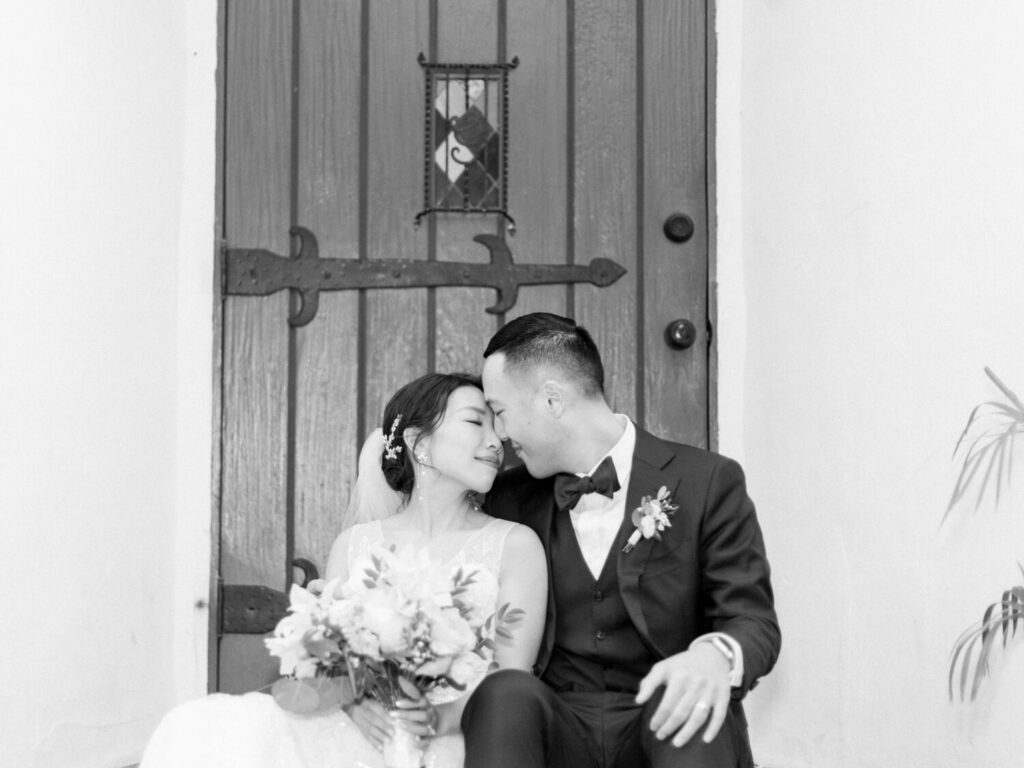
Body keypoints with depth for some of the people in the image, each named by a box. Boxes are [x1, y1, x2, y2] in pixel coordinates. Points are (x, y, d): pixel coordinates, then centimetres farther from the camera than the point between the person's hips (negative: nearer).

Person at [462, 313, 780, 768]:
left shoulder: (707, 482, 1)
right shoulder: (511, 499, 12)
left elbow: (755, 621, -3)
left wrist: (716, 655, -27)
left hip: (662, 729, -3)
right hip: (557, 727, 3)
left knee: (689, 703, -36)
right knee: (506, 692, -30)